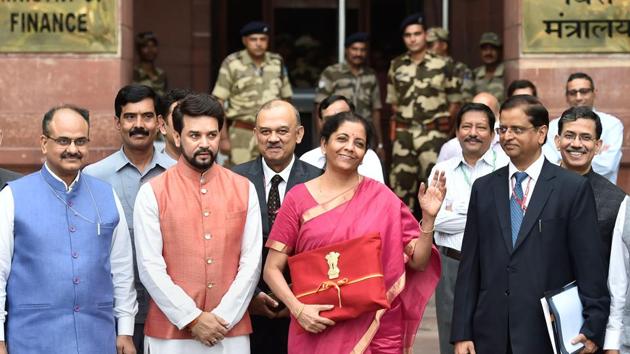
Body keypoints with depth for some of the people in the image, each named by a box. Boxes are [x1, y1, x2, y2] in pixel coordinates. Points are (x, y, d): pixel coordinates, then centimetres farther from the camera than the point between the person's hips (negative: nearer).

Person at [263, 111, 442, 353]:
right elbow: (272, 269, 1)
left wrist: (428, 217, -13)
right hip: (316, 328, 0)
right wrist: (298, 309, -14)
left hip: (373, 330, 0)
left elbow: (418, 261, 1)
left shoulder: (381, 198, 1)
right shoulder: (298, 198, -1)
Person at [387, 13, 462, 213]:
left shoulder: (443, 65, -1)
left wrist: (442, 123, -1)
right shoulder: (396, 66, 9)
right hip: (403, 133, 4)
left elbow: (455, 100, 4)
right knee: (401, 182, 5)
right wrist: (404, 118, 8)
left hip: (432, 133, -4)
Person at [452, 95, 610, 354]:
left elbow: (590, 266, -3)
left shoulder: (573, 188, -1)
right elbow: (469, 265, 8)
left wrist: (592, 330, -7)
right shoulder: (483, 188, 10)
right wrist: (461, 333, 3)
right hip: (491, 333, 3)